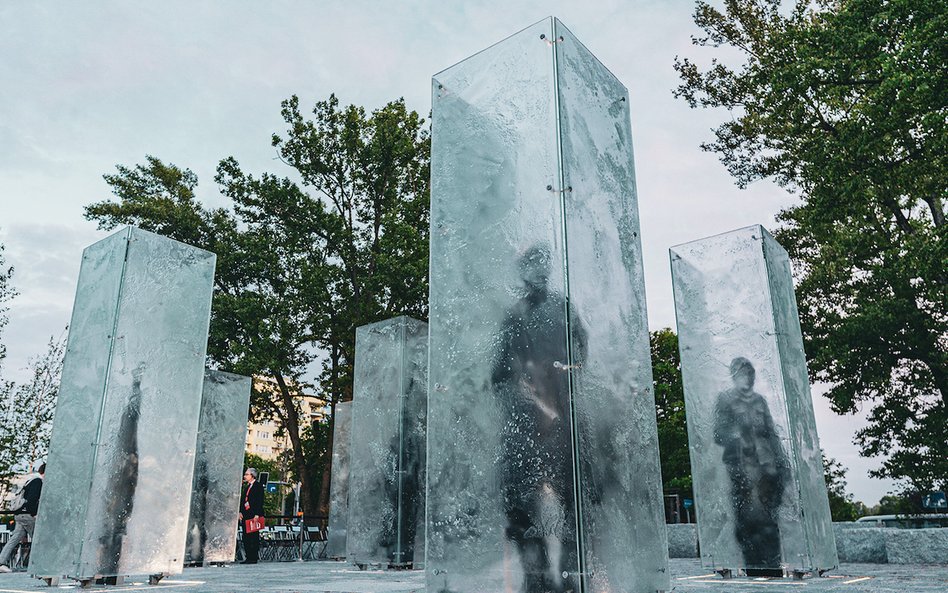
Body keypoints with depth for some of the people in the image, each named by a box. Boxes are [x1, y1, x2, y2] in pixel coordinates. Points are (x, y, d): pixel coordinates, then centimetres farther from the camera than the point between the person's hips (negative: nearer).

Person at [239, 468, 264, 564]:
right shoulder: (247, 487, 19)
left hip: (254, 515, -8)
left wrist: (257, 514, -17)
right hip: (245, 515, 8)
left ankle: (254, 557, -2)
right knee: (246, 537, 7)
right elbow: (243, 500, 20)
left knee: (254, 537, -5)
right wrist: (241, 512, 7)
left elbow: (260, 501, -11)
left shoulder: (258, 486, -5)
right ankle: (248, 557, 12)